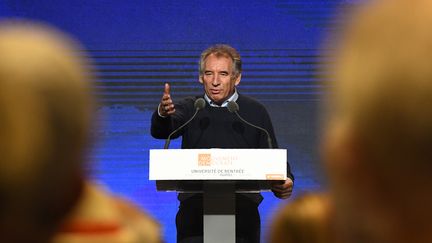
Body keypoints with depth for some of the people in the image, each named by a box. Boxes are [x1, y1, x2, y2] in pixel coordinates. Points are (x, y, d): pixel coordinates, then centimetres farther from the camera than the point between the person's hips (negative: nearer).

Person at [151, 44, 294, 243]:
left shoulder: (255, 112, 10)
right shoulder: (190, 109, 10)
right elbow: (160, 130, -9)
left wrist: (285, 183, -15)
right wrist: (163, 113, -34)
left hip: (242, 210, 0)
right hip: (194, 209, 0)